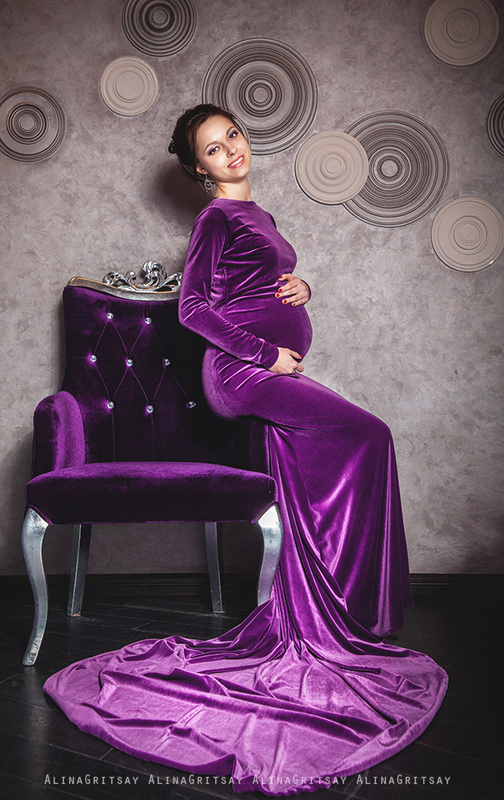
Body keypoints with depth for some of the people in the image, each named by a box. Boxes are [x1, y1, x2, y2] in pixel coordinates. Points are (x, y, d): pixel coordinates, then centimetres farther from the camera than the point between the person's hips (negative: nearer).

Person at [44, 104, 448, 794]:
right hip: (241, 372, -8)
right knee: (367, 434, -21)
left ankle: (311, 632, 16)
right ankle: (351, 613, -13)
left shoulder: (257, 215, 22)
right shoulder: (215, 219, -4)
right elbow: (194, 308, -11)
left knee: (311, 515, 5)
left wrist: (302, 287, 5)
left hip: (277, 374, 8)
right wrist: (266, 354, -15)